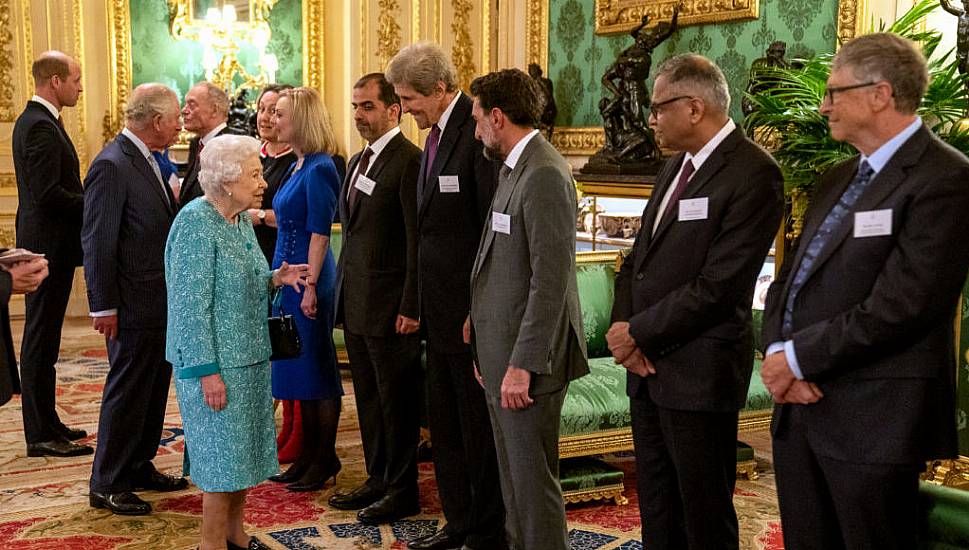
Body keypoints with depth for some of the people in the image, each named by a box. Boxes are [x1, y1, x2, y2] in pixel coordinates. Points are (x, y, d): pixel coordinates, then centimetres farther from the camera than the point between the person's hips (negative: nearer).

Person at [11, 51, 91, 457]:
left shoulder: (34, 120, 15)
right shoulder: (41, 127, -17)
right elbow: (49, 194, -24)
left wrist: (90, 201, 8)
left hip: (46, 245, 10)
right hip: (49, 247, -10)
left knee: (42, 338, 15)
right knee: (41, 340, -4)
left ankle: (46, 424, 26)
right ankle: (41, 435, 4)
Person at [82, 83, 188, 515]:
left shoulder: (149, 160, 11)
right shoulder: (111, 166, -17)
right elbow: (97, 242, -17)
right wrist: (104, 307, -17)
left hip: (161, 302, 9)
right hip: (134, 306, -9)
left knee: (153, 390, 17)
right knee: (126, 393, 1)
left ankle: (139, 467, 31)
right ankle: (107, 484, 13)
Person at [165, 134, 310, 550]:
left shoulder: (241, 220, 7)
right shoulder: (196, 223, -17)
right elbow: (191, 304, -20)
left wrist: (275, 279, -2)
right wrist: (208, 371, -21)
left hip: (250, 357, 8)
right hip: (216, 363, -8)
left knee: (246, 450, 15)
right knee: (223, 454, 1)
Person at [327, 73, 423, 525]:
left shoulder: (409, 161, -13)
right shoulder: (358, 161, 15)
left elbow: (417, 241, -17)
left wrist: (410, 308, -19)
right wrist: (343, 293, 15)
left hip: (389, 305, -9)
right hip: (356, 302, 9)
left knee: (396, 398, 3)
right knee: (368, 396, 16)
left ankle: (402, 491, 15)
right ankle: (378, 479, 29)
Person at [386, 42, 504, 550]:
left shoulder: (477, 133, -17)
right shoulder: (437, 134, 12)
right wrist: (419, 304, 13)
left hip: (472, 310, -9)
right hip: (440, 311, 10)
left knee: (479, 426, 4)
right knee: (444, 423, 18)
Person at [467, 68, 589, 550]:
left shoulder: (544, 176, -18)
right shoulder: (513, 169, 13)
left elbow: (551, 280, -22)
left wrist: (523, 365, -22)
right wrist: (479, 321, 13)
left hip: (527, 356, -10)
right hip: (500, 351, 10)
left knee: (532, 478, 1)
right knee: (513, 476, 19)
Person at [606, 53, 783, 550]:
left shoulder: (753, 174, -15)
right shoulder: (677, 165, 13)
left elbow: (718, 285, -21)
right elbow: (638, 257, 15)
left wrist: (639, 333, -13)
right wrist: (624, 326, -2)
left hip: (697, 374, -8)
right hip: (647, 367, 8)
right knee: (656, 510, 18)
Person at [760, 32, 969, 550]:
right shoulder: (837, 179, 15)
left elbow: (897, 306, -21)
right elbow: (789, 279, 14)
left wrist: (798, 358, -13)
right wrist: (779, 353, -5)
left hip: (871, 419, -8)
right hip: (799, 405, 8)